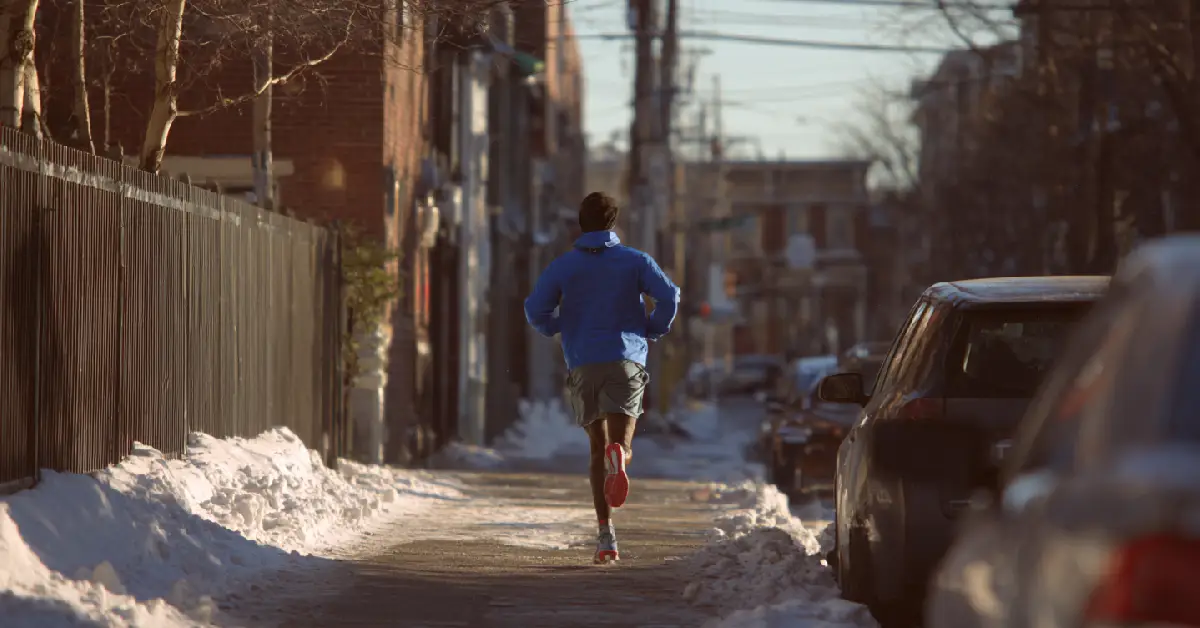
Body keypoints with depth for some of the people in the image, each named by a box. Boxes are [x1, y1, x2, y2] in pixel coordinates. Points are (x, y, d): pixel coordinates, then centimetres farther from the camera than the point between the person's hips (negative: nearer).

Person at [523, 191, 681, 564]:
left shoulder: (563, 265, 7)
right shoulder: (635, 261, 6)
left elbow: (535, 309, 0)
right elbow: (669, 295, -7)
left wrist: (552, 329, 22)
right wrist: (653, 332, 10)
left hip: (582, 365, 1)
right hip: (626, 361, -1)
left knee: (597, 449, 12)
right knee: (620, 445, -6)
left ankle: (606, 536, 2)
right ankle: (619, 457, -47)